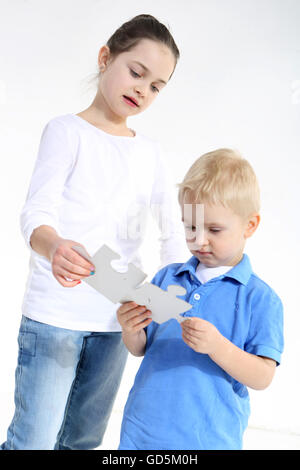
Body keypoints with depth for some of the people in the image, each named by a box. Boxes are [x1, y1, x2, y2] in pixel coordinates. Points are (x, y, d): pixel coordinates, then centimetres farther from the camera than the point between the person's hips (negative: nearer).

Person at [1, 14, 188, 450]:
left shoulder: (151, 153, 12)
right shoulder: (67, 130, -3)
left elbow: (172, 231, 10)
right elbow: (36, 214, -14)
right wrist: (54, 247, -37)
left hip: (116, 318, 5)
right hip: (55, 313, -5)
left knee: (85, 437, 14)